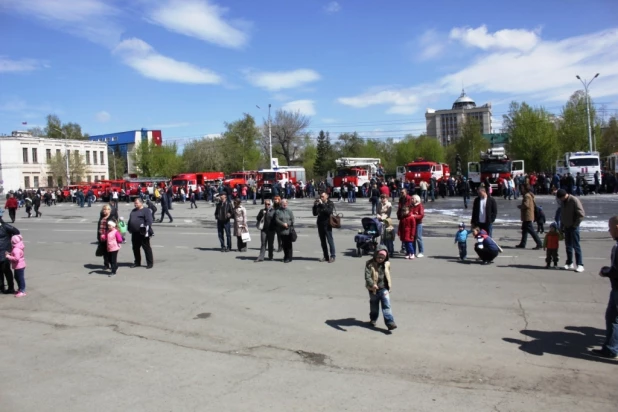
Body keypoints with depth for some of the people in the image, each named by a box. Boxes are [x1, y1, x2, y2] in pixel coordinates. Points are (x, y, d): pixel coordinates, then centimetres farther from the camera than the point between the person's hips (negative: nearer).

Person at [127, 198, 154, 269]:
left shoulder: (146, 211, -6)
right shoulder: (133, 211, 19)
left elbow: (149, 221, -14)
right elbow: (130, 220, 27)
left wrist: (146, 230, -20)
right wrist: (129, 229, 22)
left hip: (142, 234, -8)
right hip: (134, 233, 8)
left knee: (146, 248, -2)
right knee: (135, 248, 14)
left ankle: (150, 263, 3)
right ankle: (137, 262, 26)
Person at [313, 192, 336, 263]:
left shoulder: (330, 203, -2)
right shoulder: (319, 204, 10)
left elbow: (329, 211, -20)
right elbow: (315, 213, 4)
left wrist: (322, 204, -23)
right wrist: (315, 205, -8)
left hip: (327, 225, -5)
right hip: (320, 224, 5)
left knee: (330, 240, -4)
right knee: (322, 241, 9)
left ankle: (332, 256, 2)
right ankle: (325, 256, 16)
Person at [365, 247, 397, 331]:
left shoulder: (386, 264, 2)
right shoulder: (370, 264, -13)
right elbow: (367, 276, -23)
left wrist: (389, 286, 23)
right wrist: (372, 284, -38)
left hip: (384, 289, 2)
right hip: (373, 289, -2)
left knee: (387, 306, -7)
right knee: (374, 306, 16)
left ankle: (390, 322, -11)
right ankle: (373, 319, 38)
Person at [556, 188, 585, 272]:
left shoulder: (574, 200, -14)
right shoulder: (563, 202, 8)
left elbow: (581, 214, -16)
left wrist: (575, 225, -14)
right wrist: (561, 227, 13)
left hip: (573, 227, -7)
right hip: (566, 227, 7)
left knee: (576, 246, -6)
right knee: (568, 246, 10)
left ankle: (580, 265, -2)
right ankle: (569, 263, 18)